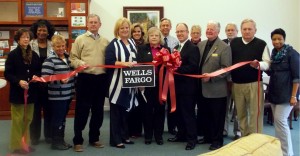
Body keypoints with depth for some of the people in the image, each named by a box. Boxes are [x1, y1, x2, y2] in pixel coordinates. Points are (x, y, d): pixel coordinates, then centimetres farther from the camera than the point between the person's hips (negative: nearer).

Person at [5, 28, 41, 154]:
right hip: (17, 91, -5)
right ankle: (16, 145, 11)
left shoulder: (34, 55, 8)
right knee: (18, 119, 1)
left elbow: (39, 70, 15)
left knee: (28, 119, 13)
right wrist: (19, 81, -24)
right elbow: (7, 74, -10)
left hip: (30, 91, 5)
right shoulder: (13, 55, -7)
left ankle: (25, 143, 24)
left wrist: (36, 76, -7)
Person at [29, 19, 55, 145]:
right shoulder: (30, 45, 0)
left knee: (49, 109, 9)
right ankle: (34, 136, 20)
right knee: (35, 109, 8)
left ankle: (49, 135, 23)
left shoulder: (53, 46, 4)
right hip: (34, 81, -1)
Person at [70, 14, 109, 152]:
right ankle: (78, 141, 8)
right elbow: (73, 58, -2)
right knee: (82, 110, -1)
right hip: (85, 78, -4)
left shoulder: (105, 41, 14)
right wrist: (79, 63, -21)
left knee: (98, 110, 11)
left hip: (101, 79, 4)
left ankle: (94, 138, 24)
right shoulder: (80, 39, 2)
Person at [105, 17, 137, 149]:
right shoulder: (113, 44, -7)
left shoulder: (132, 42, 14)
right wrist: (124, 63, -25)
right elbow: (108, 62, -17)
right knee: (116, 111, -1)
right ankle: (115, 139, 5)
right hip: (117, 81, -7)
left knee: (126, 109, 14)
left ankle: (124, 136, 25)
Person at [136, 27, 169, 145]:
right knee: (147, 109, 6)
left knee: (160, 109, 7)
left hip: (161, 84, 1)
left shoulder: (166, 49, 10)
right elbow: (138, 65, -4)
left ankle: (159, 135, 18)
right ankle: (148, 135, 17)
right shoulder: (142, 49, 5)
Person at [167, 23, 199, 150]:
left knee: (188, 113, -1)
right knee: (179, 112, 16)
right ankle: (181, 134, 29)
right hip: (177, 85, 8)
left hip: (187, 86, -8)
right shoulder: (176, 48, 15)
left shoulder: (193, 48, -12)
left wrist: (177, 69, -25)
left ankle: (192, 138, 9)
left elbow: (193, 67, -21)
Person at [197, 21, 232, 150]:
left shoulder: (224, 47, -9)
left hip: (216, 89, -5)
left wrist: (211, 76, -23)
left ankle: (217, 140, 20)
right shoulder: (200, 45, 10)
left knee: (217, 117, 6)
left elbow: (226, 68, -15)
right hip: (202, 88, 6)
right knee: (205, 115, 16)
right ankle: (207, 136, 32)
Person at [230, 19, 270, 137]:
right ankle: (244, 137, 26)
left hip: (254, 84, -3)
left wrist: (258, 64, -26)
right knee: (241, 113, 13)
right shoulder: (233, 42, 7)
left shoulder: (261, 44, -2)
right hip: (237, 84, 4)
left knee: (255, 113, -1)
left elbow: (267, 63, -6)